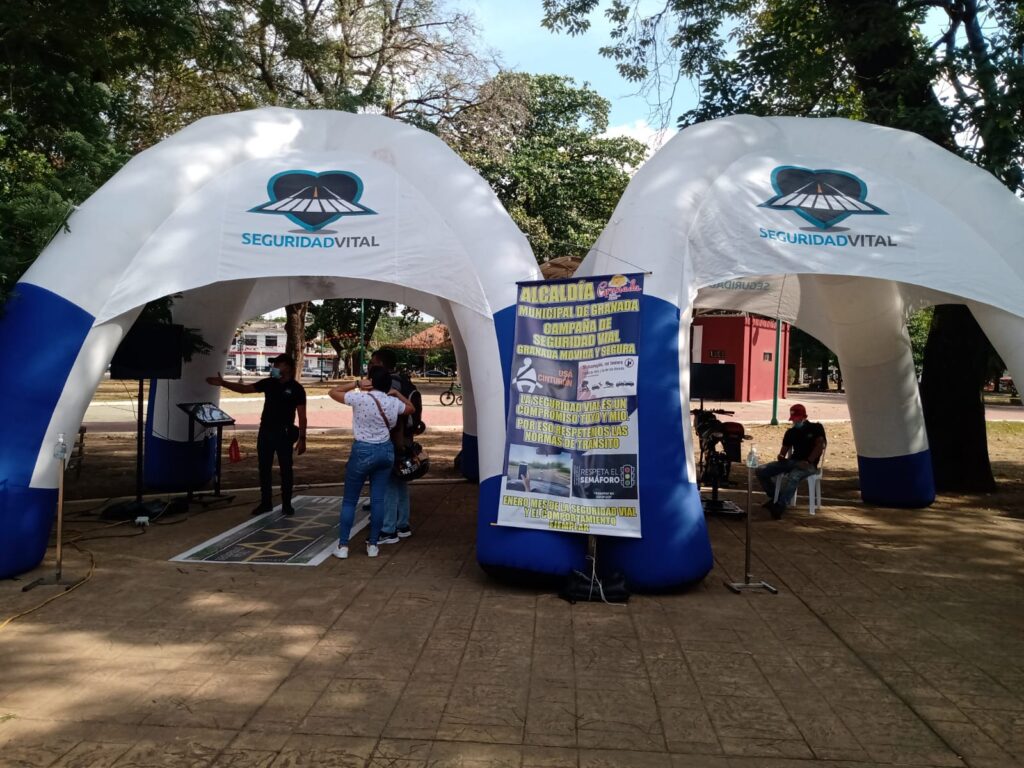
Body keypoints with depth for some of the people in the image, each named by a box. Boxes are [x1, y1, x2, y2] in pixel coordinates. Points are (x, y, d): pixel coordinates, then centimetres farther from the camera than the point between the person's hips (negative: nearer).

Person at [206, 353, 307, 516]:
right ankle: (265, 502, 20)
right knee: (264, 469, 9)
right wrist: (223, 383, 0)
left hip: (283, 433, -5)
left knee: (286, 469, 2)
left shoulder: (296, 389, -7)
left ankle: (287, 504, 12)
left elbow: (302, 416, -9)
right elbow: (244, 388, 10)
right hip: (265, 431, 5)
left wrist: (302, 438, -14)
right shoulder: (268, 383, 6)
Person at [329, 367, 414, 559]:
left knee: (349, 501, 7)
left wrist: (356, 384, -4)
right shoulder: (393, 402, 1)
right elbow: (411, 408, 21)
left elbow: (333, 392, 0)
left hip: (363, 451, -4)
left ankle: (342, 546, 9)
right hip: (386, 450, 4)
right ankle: (373, 544, 14)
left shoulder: (360, 398, -12)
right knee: (378, 500, 9)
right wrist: (396, 393, 18)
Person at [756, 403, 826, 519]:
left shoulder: (815, 428, 4)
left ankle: (780, 506, -45)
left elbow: (820, 445, -10)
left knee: (793, 476, -41)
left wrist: (808, 462, -20)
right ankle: (775, 497, 5)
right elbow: (785, 449, 16)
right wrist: (781, 456, -10)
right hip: (792, 461, 6)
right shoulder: (791, 432, 18)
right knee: (761, 471, -9)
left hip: (809, 465, -6)